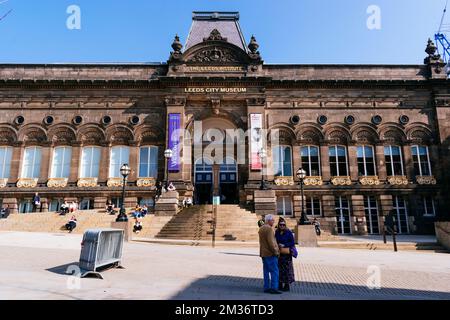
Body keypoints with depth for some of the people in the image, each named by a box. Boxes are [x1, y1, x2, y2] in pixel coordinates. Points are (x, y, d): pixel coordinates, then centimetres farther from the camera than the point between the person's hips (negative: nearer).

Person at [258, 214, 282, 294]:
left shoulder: (261, 228, 15)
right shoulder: (269, 228, -15)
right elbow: (270, 242, -20)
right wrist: (275, 251, -14)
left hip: (263, 253, 9)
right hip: (270, 253, -9)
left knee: (266, 271, 12)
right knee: (274, 271, -4)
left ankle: (266, 288, 15)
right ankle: (274, 288, -4)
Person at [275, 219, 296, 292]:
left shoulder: (289, 232, -7)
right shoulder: (276, 232, 6)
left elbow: (292, 243, -6)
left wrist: (284, 245, -16)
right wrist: (277, 245, -5)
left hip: (286, 253, -4)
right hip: (278, 253, 5)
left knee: (287, 269, -1)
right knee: (279, 269, 10)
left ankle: (287, 285, 11)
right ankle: (280, 285, 22)